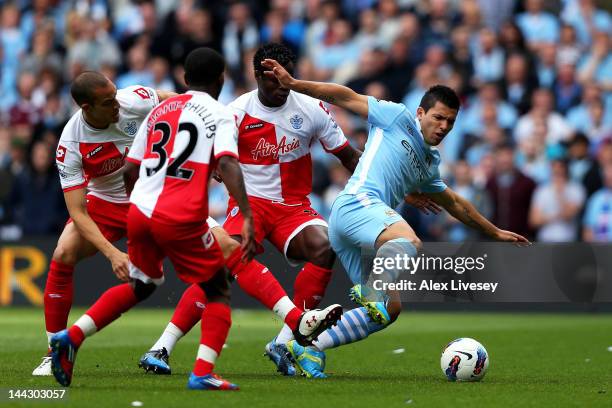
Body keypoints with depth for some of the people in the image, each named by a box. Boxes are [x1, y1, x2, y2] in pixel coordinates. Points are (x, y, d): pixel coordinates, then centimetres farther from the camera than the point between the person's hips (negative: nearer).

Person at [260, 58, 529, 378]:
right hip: (357, 204, -9)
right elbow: (347, 98, 6)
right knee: (409, 242, -36)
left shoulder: (429, 164, 30)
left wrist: (494, 232, 50)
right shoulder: (398, 118, 9)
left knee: (388, 309, 2)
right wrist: (293, 84, -3)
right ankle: (370, 289, -52)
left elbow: (454, 204, 44)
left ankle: (307, 347, 4)